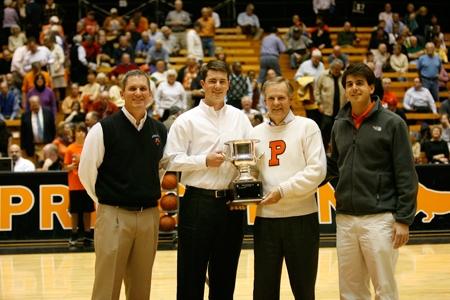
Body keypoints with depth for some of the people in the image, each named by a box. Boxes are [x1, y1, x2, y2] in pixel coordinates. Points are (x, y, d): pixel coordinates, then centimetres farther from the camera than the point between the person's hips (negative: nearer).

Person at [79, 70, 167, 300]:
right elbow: (86, 171, -2)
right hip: (114, 216, -4)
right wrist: (106, 200, 3)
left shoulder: (160, 131, 7)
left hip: (149, 216, 4)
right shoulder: (105, 129, -7)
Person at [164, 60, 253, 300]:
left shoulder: (240, 118, 11)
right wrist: (204, 161, -15)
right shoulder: (187, 120, 0)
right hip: (198, 201, -4)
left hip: (232, 201, 4)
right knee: (192, 271, 1)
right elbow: (173, 160, -6)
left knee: (225, 271, 11)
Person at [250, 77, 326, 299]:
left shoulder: (307, 127, -1)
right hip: (265, 219, 3)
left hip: (301, 218, -3)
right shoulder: (256, 133, 11)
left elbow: (316, 170, -10)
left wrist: (283, 191, -16)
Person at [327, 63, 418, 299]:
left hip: (379, 218, -5)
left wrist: (404, 219, -11)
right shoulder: (339, 125, 11)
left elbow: (406, 176, -6)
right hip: (345, 219, 5)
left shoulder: (392, 123, -4)